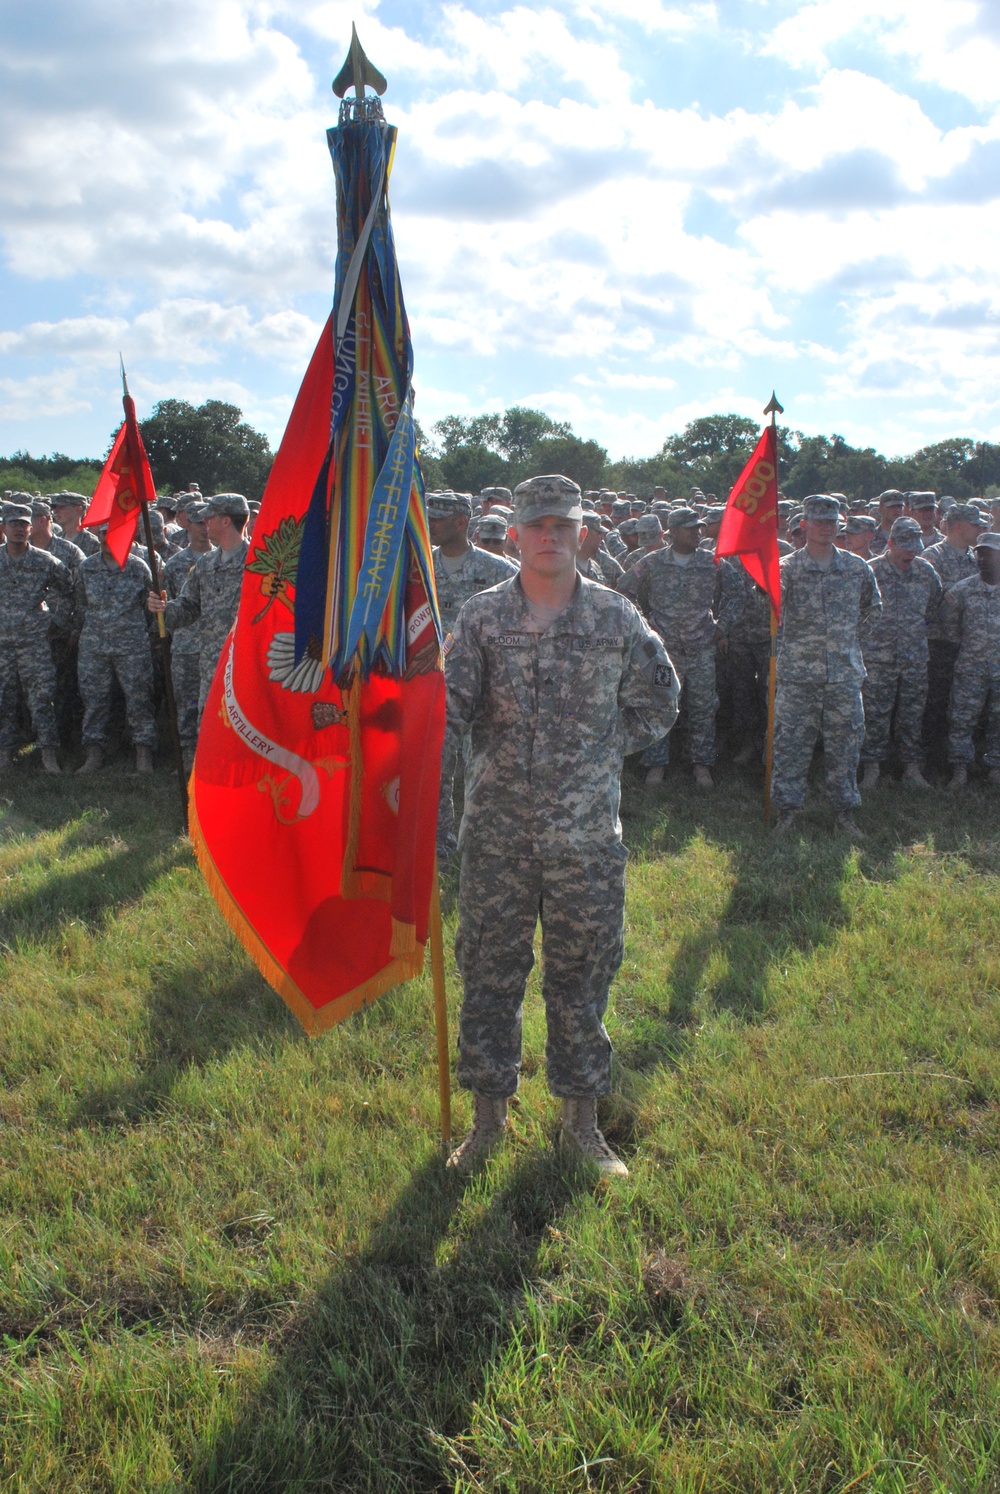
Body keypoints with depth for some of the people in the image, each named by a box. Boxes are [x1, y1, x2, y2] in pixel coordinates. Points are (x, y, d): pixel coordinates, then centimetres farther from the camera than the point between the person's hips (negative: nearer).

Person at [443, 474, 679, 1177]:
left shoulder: (616, 617, 1)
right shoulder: (482, 616, 1)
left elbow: (659, 702, 12)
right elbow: (454, 708, -6)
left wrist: (603, 752, 3)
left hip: (586, 834, 0)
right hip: (497, 831, 1)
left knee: (581, 976, 10)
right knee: (489, 973, 9)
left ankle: (582, 1120, 27)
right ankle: (489, 1114, 27)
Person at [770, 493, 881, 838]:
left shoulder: (857, 567, 7)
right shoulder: (788, 567, -1)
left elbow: (872, 608, 20)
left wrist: (846, 633, 13)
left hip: (844, 672, 2)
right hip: (798, 674, -2)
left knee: (844, 744, 8)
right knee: (791, 744, 3)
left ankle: (844, 812, 20)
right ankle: (787, 810, 15)